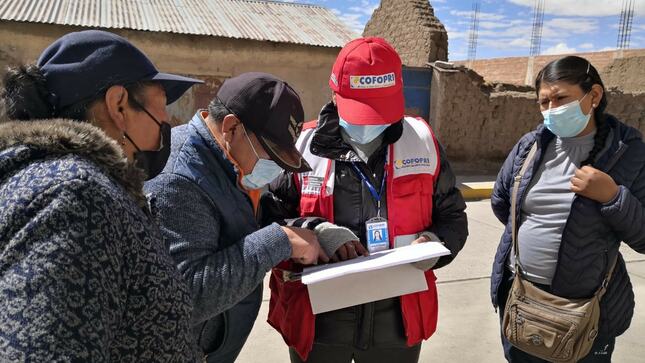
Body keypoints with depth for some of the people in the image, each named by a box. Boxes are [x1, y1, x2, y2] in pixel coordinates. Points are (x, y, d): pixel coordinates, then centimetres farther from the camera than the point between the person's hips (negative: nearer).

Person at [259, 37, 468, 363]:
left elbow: (452, 216, 7)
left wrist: (435, 242, -14)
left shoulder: (422, 142, -2)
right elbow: (267, 219, -5)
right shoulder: (304, 147, -8)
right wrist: (317, 232, -22)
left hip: (397, 320, 2)